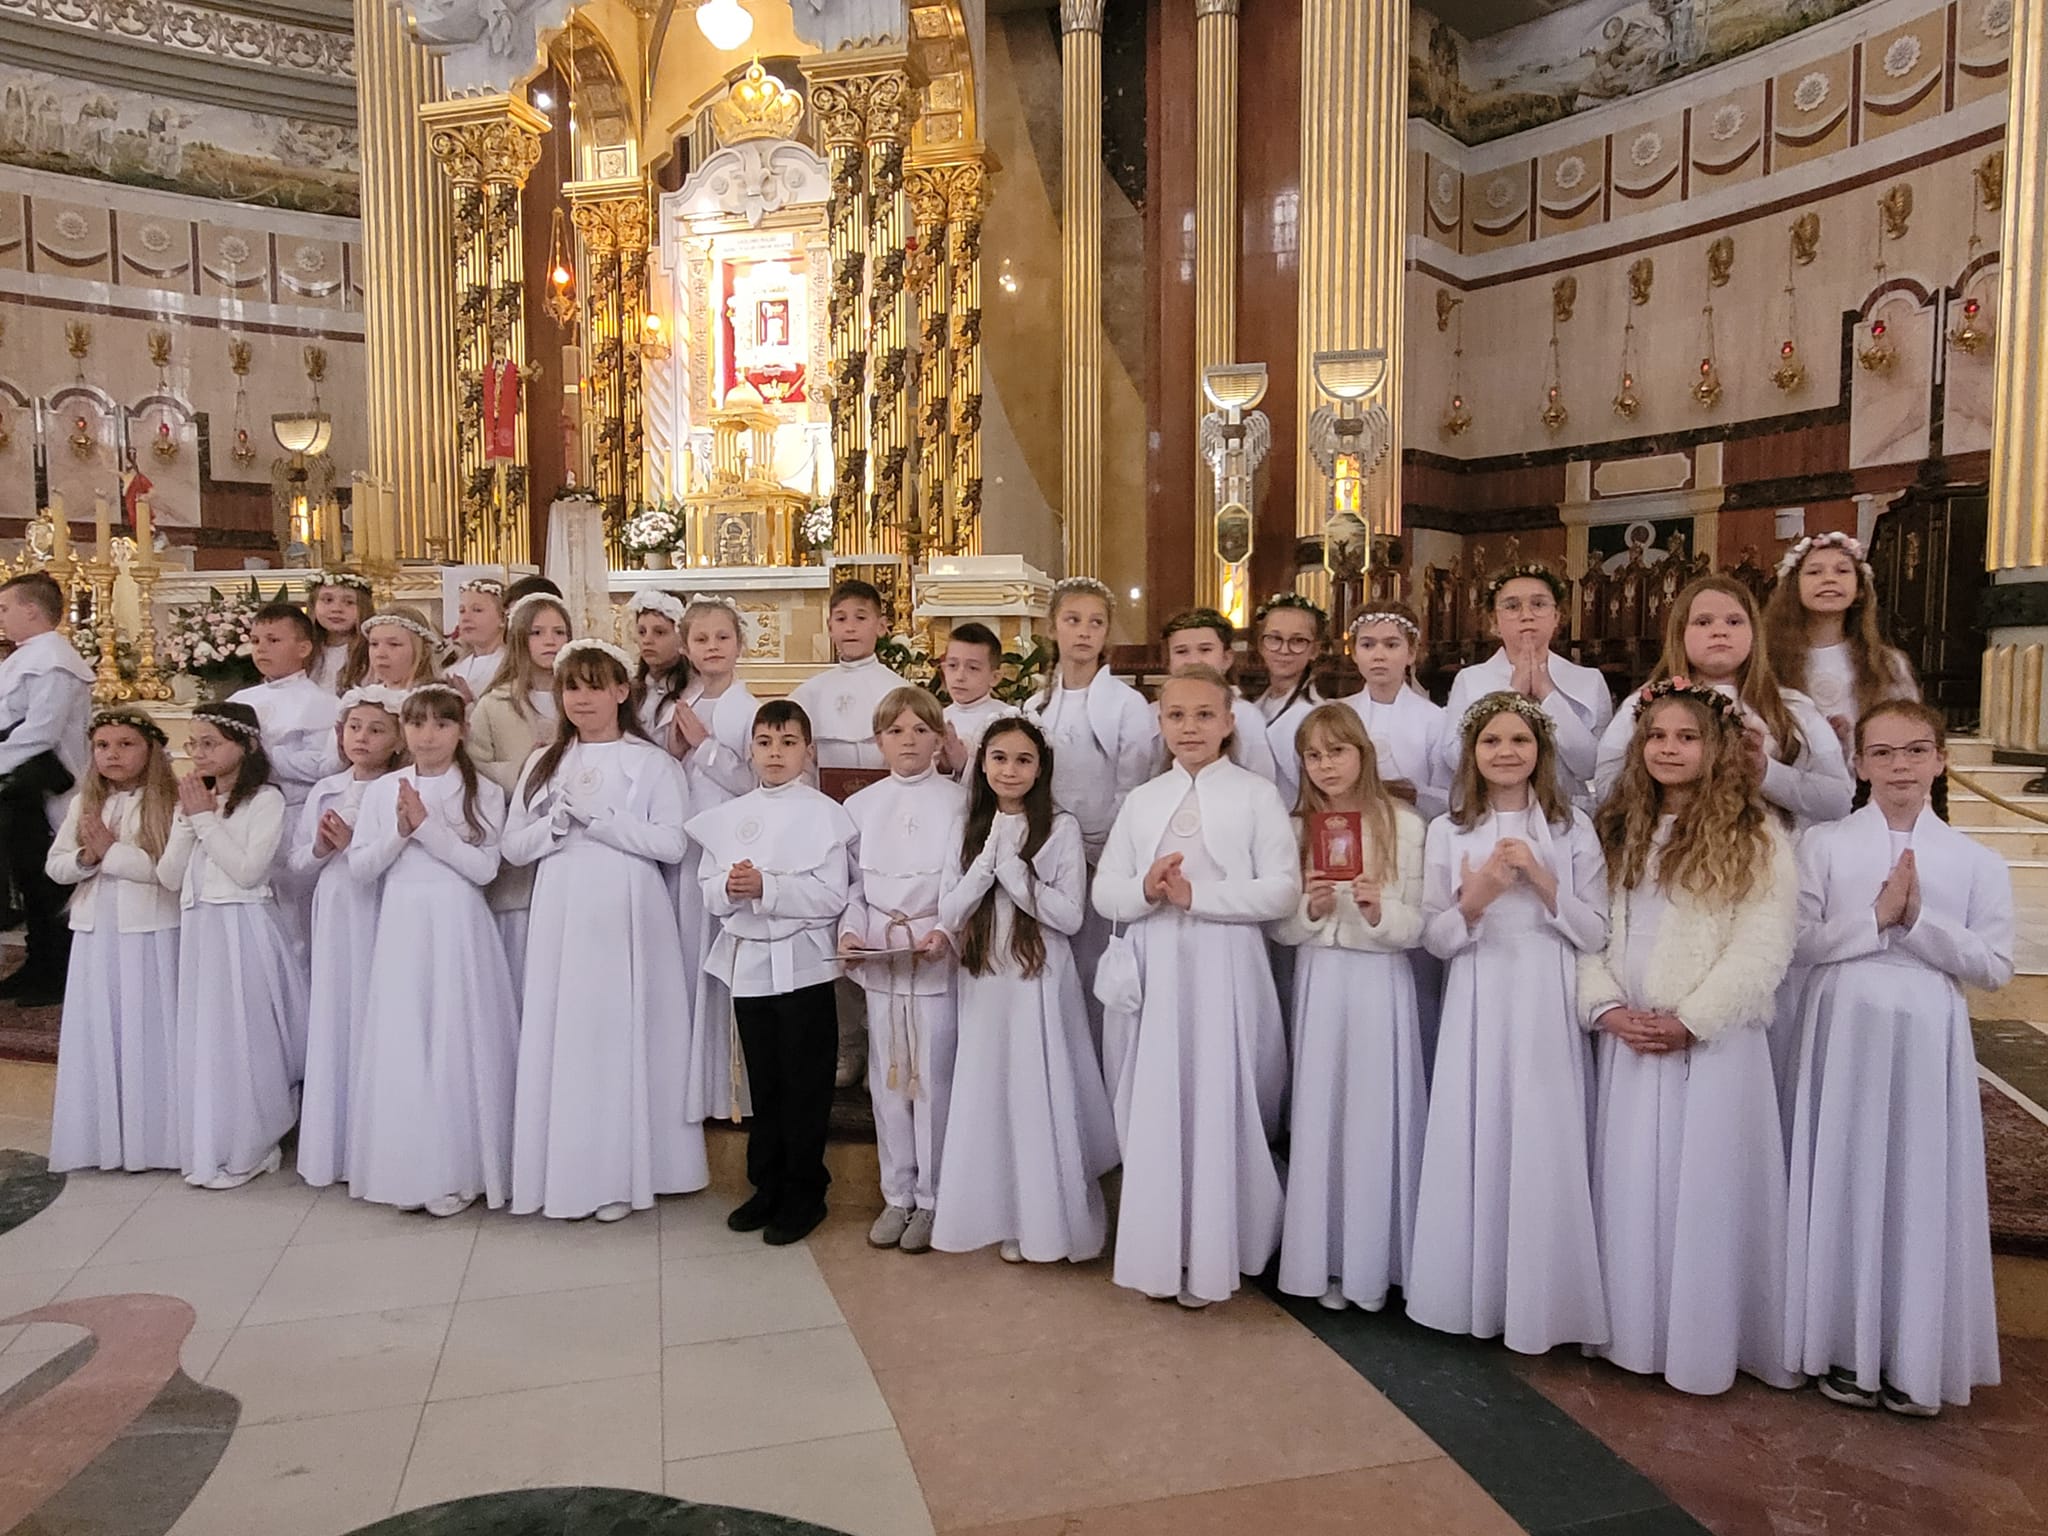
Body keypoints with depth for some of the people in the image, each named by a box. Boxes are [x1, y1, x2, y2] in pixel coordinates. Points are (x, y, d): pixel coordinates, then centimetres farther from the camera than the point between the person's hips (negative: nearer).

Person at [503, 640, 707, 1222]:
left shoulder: (652, 763, 1)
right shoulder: (544, 763, 13)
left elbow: (672, 844, -9)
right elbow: (515, 845, 9)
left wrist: (598, 815, -13)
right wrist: (561, 820, -10)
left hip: (625, 916, -3)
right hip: (560, 916, 4)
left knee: (621, 1037, -2)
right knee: (559, 1036, 3)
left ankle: (620, 1175, 8)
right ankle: (562, 1171, 15)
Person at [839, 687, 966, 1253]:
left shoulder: (959, 803, -3)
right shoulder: (860, 807, 8)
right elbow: (853, 884, 9)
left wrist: (948, 932, -19)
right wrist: (850, 930, -7)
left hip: (937, 957, -3)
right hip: (878, 960, 3)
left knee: (933, 1076, 1)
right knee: (888, 1078, 10)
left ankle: (931, 1198, 16)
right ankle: (898, 1195, 24)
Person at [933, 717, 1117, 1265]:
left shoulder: (1061, 828, -4)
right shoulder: (970, 830, 8)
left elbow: (1069, 916, -12)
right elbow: (949, 915, 0)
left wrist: (1011, 867, -15)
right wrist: (989, 858, -11)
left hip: (1040, 985, -4)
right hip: (985, 987, 4)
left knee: (1043, 1099, 1)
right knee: (993, 1101, 8)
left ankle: (1053, 1222, 17)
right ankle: (1011, 1220, 22)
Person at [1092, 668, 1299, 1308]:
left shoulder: (1257, 794, 1)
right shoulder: (1141, 800, 12)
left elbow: (1284, 889, -7)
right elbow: (1104, 890, 10)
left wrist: (1196, 895, -15)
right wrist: (1145, 890, -12)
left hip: (1224, 973, -3)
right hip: (1153, 972, 3)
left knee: (1220, 1109, 0)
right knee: (1153, 1110, 5)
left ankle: (1212, 1256, 15)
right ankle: (1156, 1250, 19)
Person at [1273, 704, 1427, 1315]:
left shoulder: (1402, 824, -4)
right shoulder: (1296, 828, 6)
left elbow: (1415, 927, -4)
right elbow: (1279, 927, 5)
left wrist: (1378, 909, -22)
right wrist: (1311, 908, -14)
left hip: (1381, 983, -2)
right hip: (1318, 981, 3)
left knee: (1376, 1116, 2)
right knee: (1319, 1115, 5)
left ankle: (1373, 1263, 19)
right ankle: (1325, 1259, 20)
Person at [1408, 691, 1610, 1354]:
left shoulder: (1574, 828, 4)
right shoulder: (1447, 832, 5)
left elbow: (1595, 934, 0)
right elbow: (1435, 939, 3)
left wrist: (1544, 882, -13)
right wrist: (1474, 901, -15)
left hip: (1550, 1007, 0)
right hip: (1478, 1006, 1)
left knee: (1546, 1149, -1)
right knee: (1472, 1146, 3)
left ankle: (1539, 1299, 16)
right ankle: (1473, 1292, 19)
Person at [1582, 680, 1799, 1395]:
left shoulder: (1755, 839, -4)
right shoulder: (1619, 833, 10)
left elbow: (1762, 951, -11)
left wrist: (1688, 1021, -16)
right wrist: (1608, 1008, -8)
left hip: (1713, 1042, -4)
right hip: (1626, 1041, 4)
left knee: (1705, 1189, 1)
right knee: (1628, 1187, 8)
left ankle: (1704, 1343, 15)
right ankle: (1632, 1333, 21)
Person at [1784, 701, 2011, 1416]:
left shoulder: (1977, 862, 5)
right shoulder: (1824, 844, 3)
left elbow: (1995, 967, 0)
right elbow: (1801, 942, -4)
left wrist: (1919, 920, -12)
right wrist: (1878, 917, -14)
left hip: (1929, 1039, 1)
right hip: (1845, 1032, -1)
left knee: (1922, 1189, 4)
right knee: (1845, 1183, 3)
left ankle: (1914, 1359, 18)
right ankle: (1845, 1349, 16)